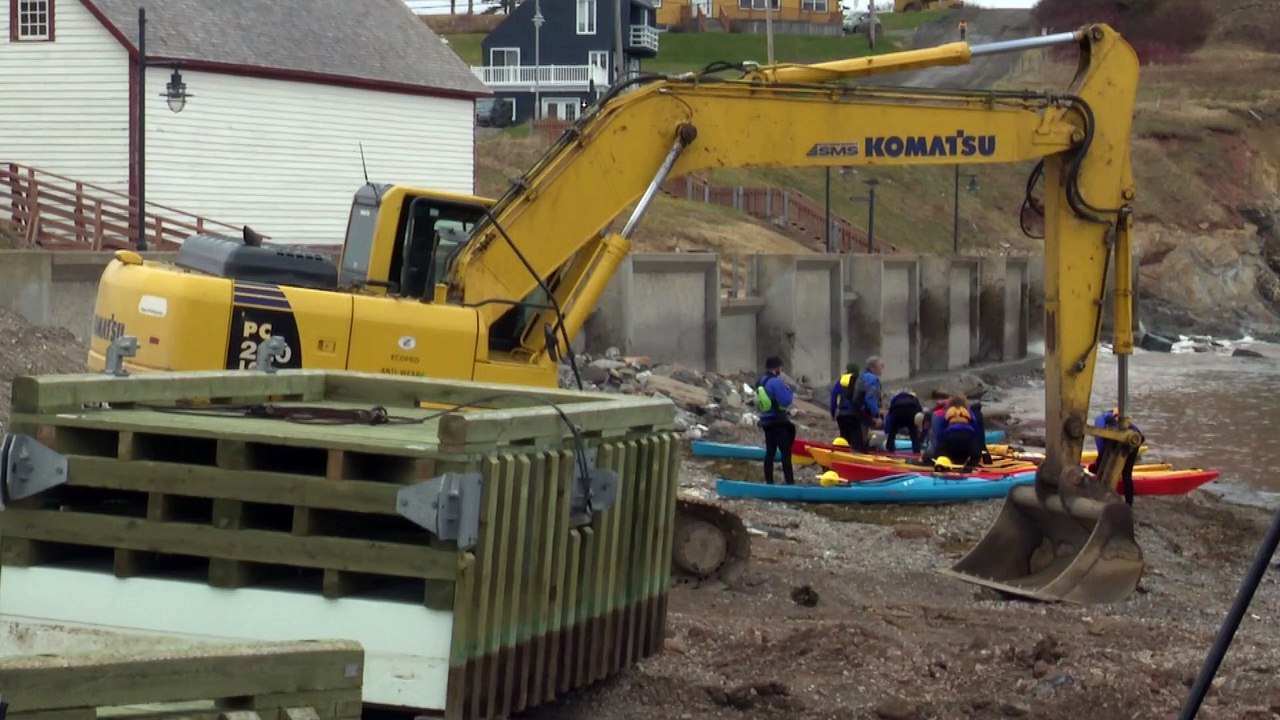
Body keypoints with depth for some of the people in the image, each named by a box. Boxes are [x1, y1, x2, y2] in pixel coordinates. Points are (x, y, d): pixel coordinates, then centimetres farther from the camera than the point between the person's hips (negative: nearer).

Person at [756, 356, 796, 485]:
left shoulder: (762, 382, 10)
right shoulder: (776, 382, -19)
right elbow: (786, 401, -23)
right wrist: (789, 390, -4)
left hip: (767, 421, 9)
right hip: (778, 422, -9)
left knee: (770, 452, 12)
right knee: (786, 452, -7)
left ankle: (769, 482, 14)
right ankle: (789, 482, -11)